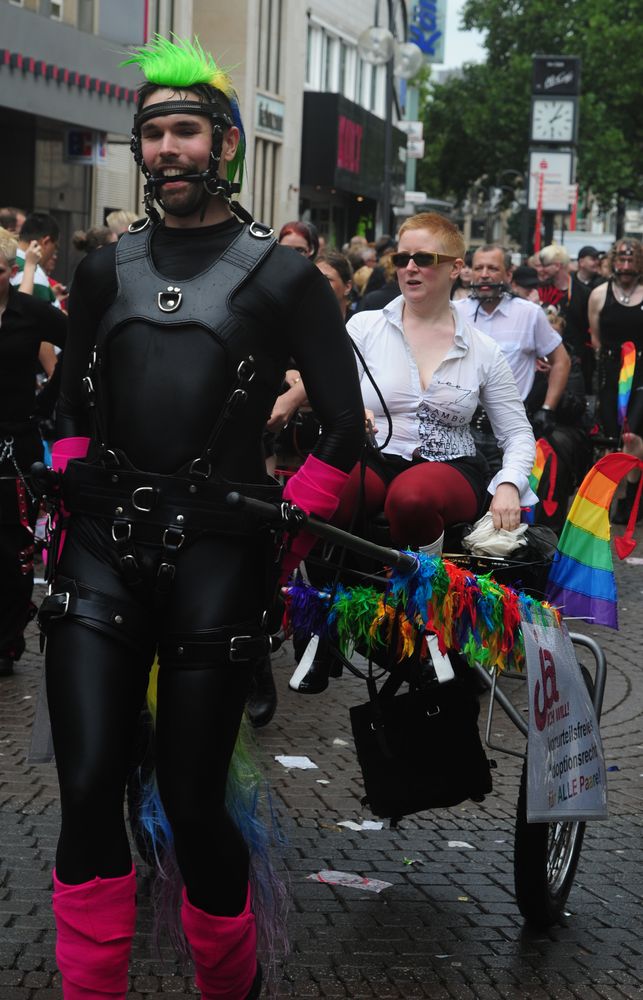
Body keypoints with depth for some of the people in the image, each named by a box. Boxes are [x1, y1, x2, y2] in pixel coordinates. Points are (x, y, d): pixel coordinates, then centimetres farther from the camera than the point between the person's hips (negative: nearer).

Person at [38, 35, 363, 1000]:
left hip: (214, 557, -3)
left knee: (193, 801, 0)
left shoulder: (283, 278, 2)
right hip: (102, 552, 3)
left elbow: (345, 427, 2)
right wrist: (71, 507, 8)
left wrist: (284, 539, -3)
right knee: (88, 791, -6)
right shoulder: (106, 271, 13)